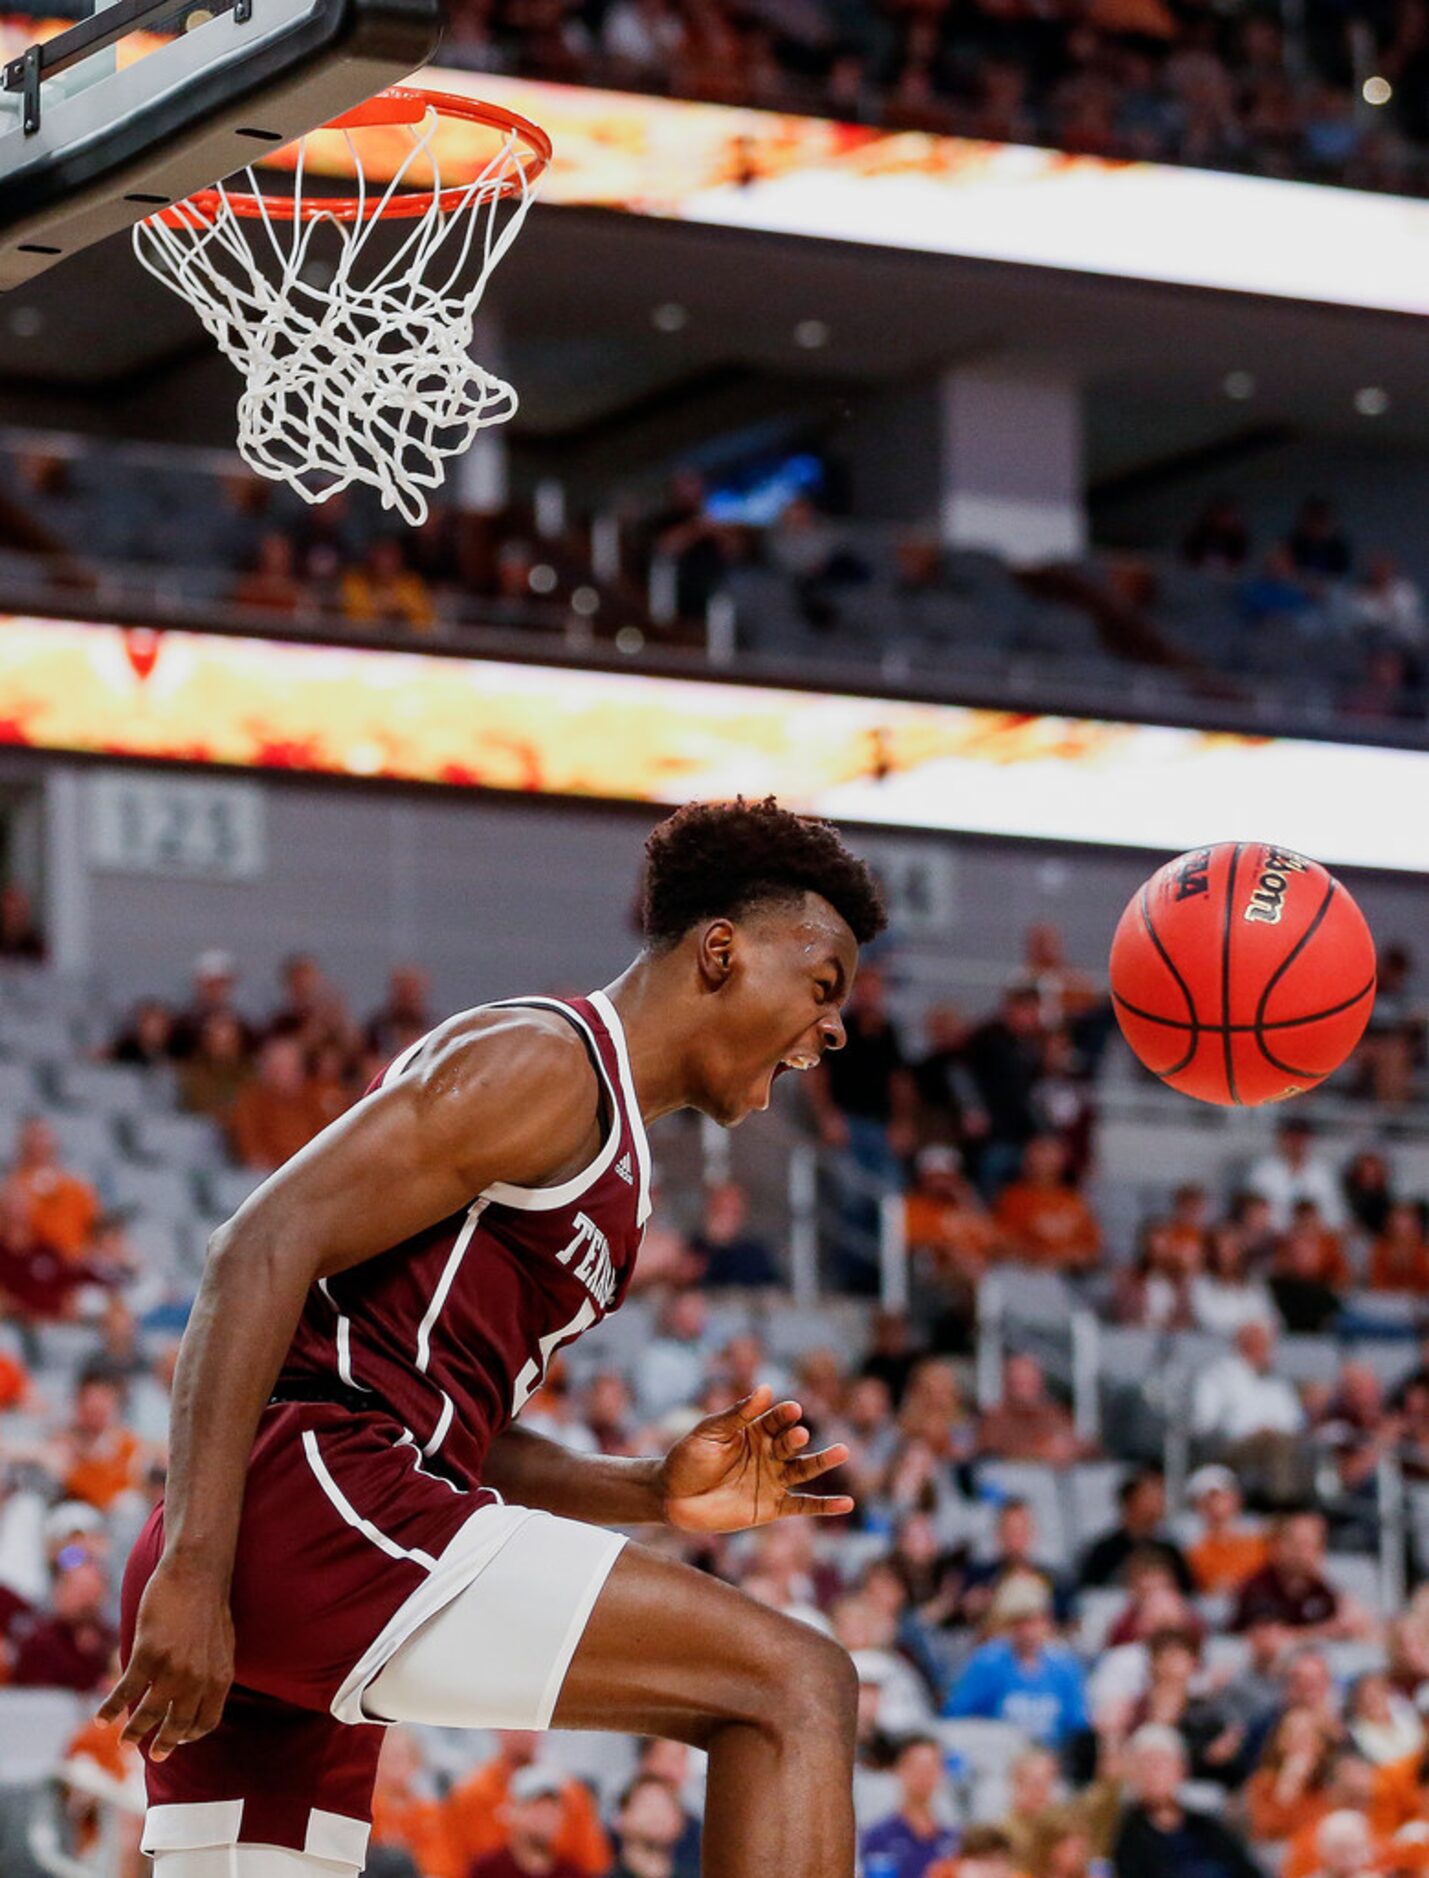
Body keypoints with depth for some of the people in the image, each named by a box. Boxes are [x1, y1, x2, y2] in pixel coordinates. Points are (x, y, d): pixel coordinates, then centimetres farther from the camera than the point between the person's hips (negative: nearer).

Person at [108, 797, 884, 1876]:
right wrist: (193, 1572, -22)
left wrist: (653, 1494, 13)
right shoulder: (543, 1060, -3)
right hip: (318, 1501, -10)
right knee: (798, 1688, -13)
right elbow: (266, 1251, -14)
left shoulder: (611, 1161, 28)